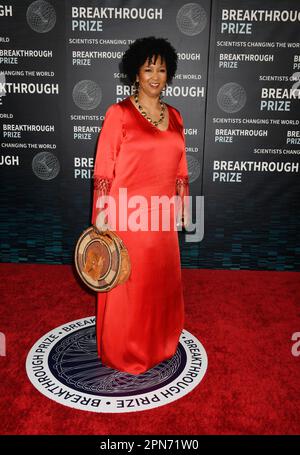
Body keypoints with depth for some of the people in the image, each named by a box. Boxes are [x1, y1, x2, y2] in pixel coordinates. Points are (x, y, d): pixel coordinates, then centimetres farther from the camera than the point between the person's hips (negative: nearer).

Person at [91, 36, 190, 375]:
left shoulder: (174, 116, 10)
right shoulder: (118, 113, -7)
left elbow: (180, 169, 13)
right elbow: (103, 171, -10)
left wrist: (183, 206, 13)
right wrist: (101, 217, -12)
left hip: (162, 217, 6)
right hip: (127, 216, -5)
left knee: (163, 282, 18)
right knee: (126, 287, 7)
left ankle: (158, 345, 42)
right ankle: (122, 354, 31)